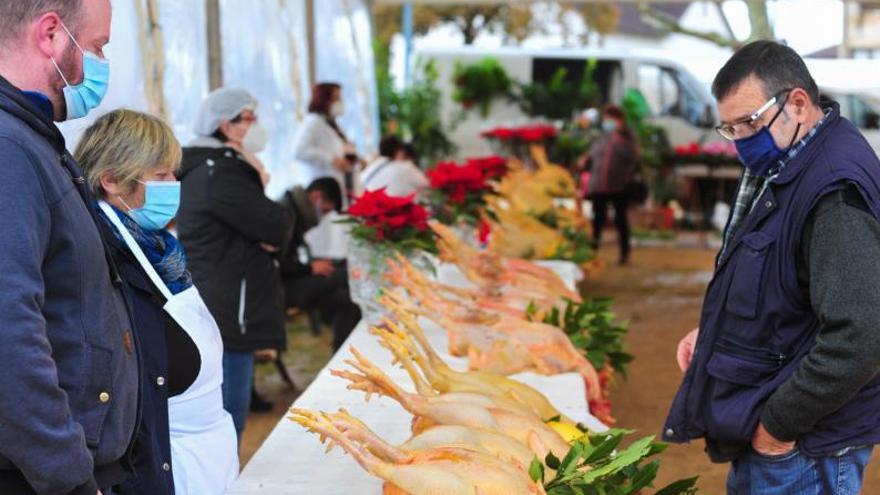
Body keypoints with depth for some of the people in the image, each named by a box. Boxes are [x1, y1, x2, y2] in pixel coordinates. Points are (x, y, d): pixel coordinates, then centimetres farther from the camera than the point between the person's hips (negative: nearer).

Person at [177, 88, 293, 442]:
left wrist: (270, 235, -6)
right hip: (227, 316, -11)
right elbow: (277, 227, -18)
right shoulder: (220, 173, -16)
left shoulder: (203, 169, 18)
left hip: (217, 314, 11)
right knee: (228, 417, -7)